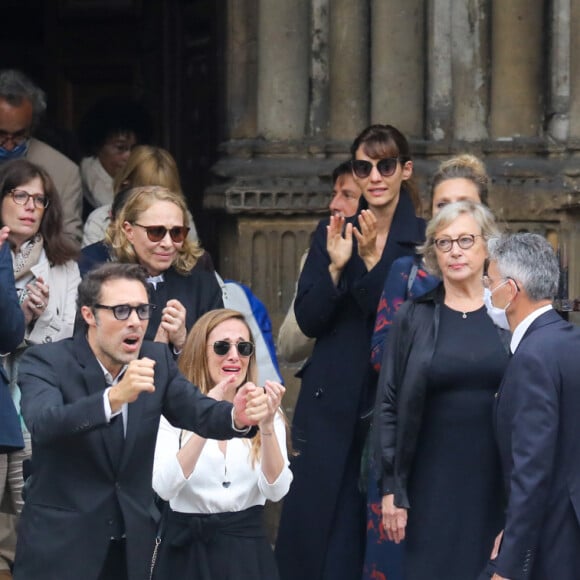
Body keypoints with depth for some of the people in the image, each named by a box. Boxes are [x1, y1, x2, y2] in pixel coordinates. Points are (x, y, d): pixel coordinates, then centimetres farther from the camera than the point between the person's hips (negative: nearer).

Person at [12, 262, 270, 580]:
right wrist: (115, 396, -45)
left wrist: (237, 416, -33)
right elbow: (43, 424, -30)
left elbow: (199, 411, -10)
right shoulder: (45, 362, -12)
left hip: (135, 543, 4)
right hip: (60, 545, -4)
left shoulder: (158, 360, 2)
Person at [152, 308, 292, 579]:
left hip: (248, 549, 2)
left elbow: (276, 490, -10)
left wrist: (267, 426, -24)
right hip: (188, 551, -2)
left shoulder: (264, 410, 2)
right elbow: (164, 487, -19)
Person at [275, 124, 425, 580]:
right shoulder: (332, 234, 8)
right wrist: (336, 266, -13)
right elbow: (308, 321, 2)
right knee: (312, 527, 2)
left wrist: (373, 262, -19)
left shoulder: (424, 239, -1)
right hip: (332, 403, 3)